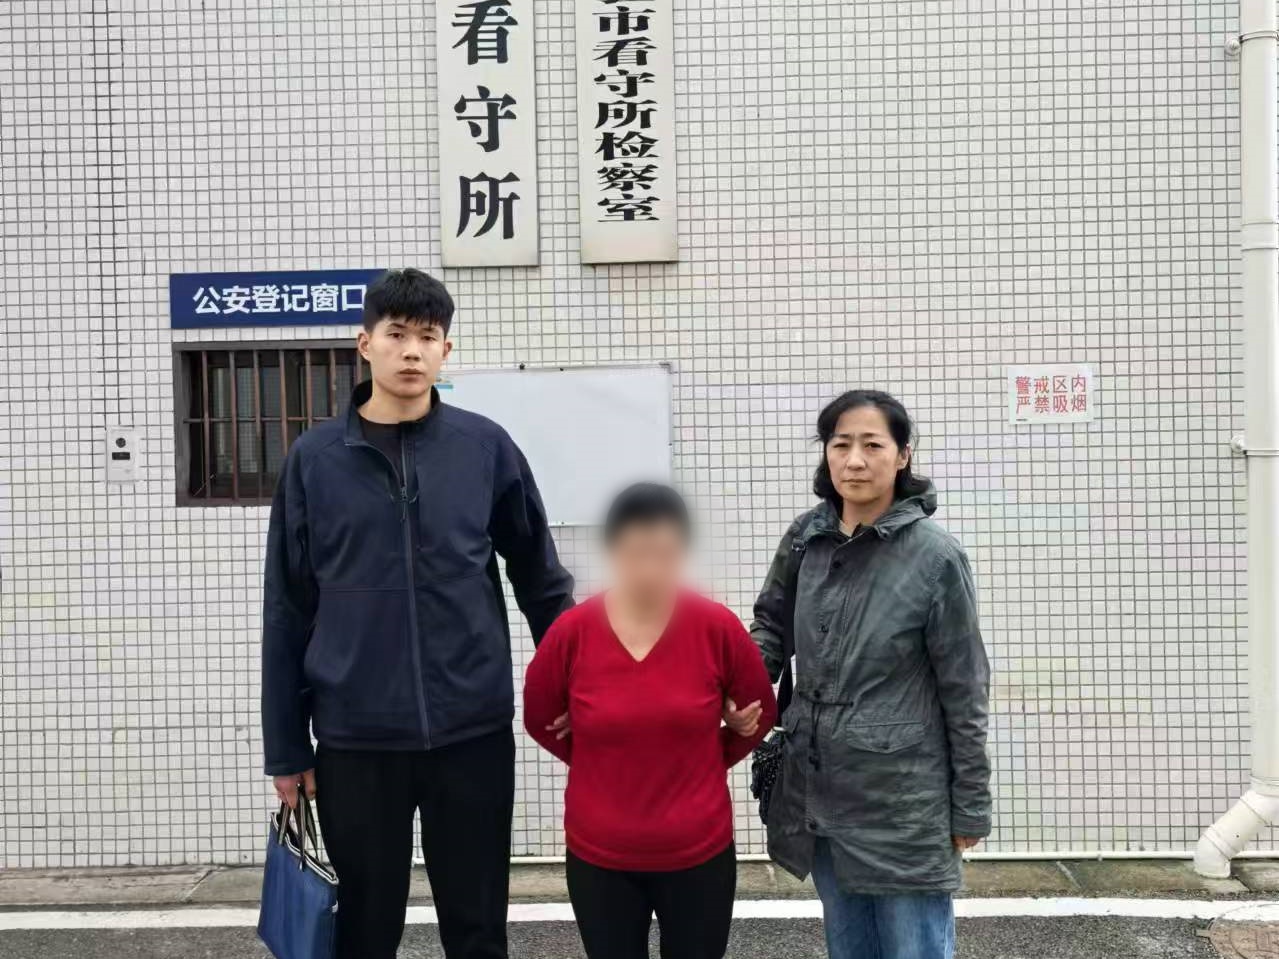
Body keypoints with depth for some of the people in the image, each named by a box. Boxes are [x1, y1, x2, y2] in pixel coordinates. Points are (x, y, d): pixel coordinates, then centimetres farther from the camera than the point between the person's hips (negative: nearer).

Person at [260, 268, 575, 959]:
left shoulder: (487, 448, -1)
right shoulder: (315, 459, 0)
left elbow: (542, 580, 7)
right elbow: (288, 612, 3)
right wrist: (286, 747, 2)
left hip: (473, 732, 0)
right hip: (355, 738, 0)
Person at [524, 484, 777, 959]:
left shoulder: (718, 627, -12)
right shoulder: (572, 632, -12)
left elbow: (760, 712, 4)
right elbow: (539, 719, 5)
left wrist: (703, 764, 3)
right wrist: (604, 765, 5)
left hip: (700, 854, 0)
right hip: (599, 858, 0)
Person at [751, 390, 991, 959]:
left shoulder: (935, 556, -13)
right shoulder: (805, 539, 0)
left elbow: (964, 692, -8)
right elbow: (770, 623, 15)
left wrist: (969, 807, -4)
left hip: (903, 802, -4)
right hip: (819, 795, 5)